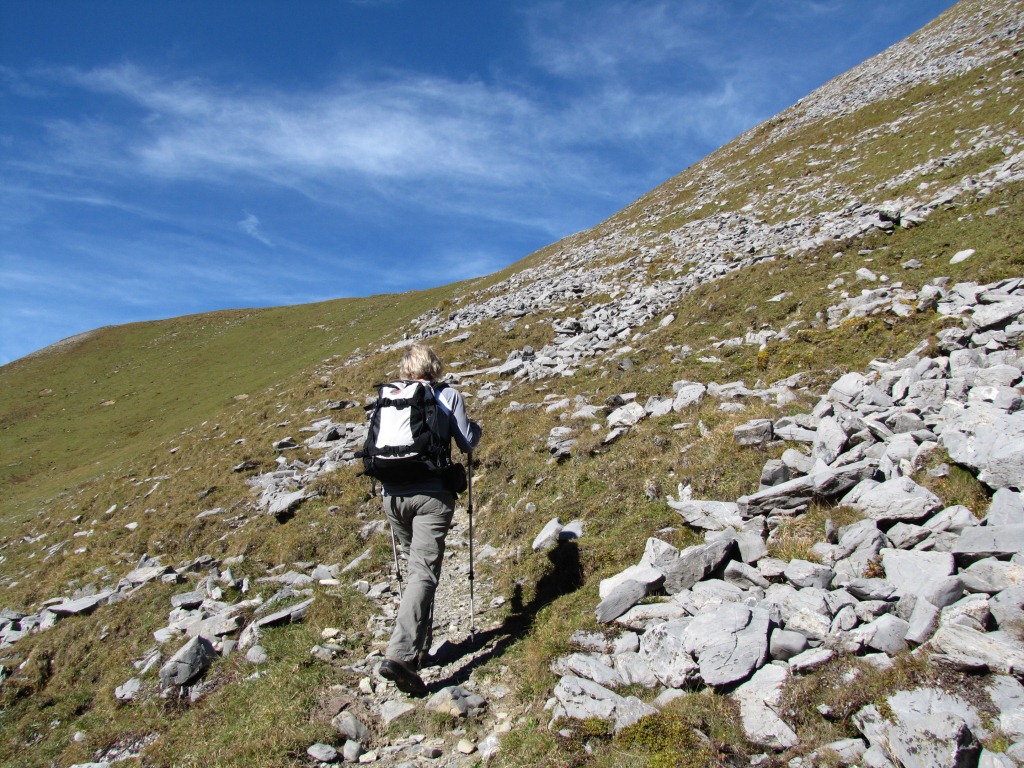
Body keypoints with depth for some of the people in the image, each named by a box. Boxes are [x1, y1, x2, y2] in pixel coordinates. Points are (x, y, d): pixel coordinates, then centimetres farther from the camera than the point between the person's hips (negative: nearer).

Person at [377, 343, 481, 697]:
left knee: (415, 567, 20)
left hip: (393, 494, 4)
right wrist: (476, 427, 24)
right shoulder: (448, 396, 3)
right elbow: (467, 444, 3)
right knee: (424, 573, -8)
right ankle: (400, 654, -21)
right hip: (432, 494, -4)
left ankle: (418, 646, 27)